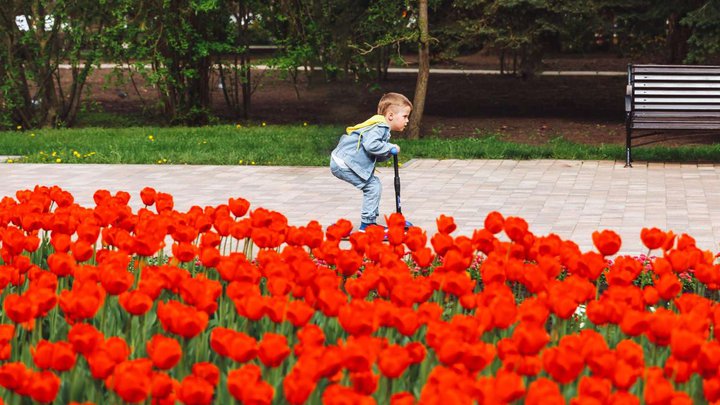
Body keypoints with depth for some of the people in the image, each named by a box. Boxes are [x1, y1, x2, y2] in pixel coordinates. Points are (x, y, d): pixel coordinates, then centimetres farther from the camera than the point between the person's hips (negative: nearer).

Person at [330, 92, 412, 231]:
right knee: (373, 187, -9)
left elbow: (377, 157, 16)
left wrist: (388, 153, -4)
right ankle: (367, 224, -2)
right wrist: (390, 148, -19)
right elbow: (370, 145, -33)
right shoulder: (380, 126, -16)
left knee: (374, 184, 16)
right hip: (344, 164, -11)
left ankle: (370, 223, 22)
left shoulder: (382, 128, 17)